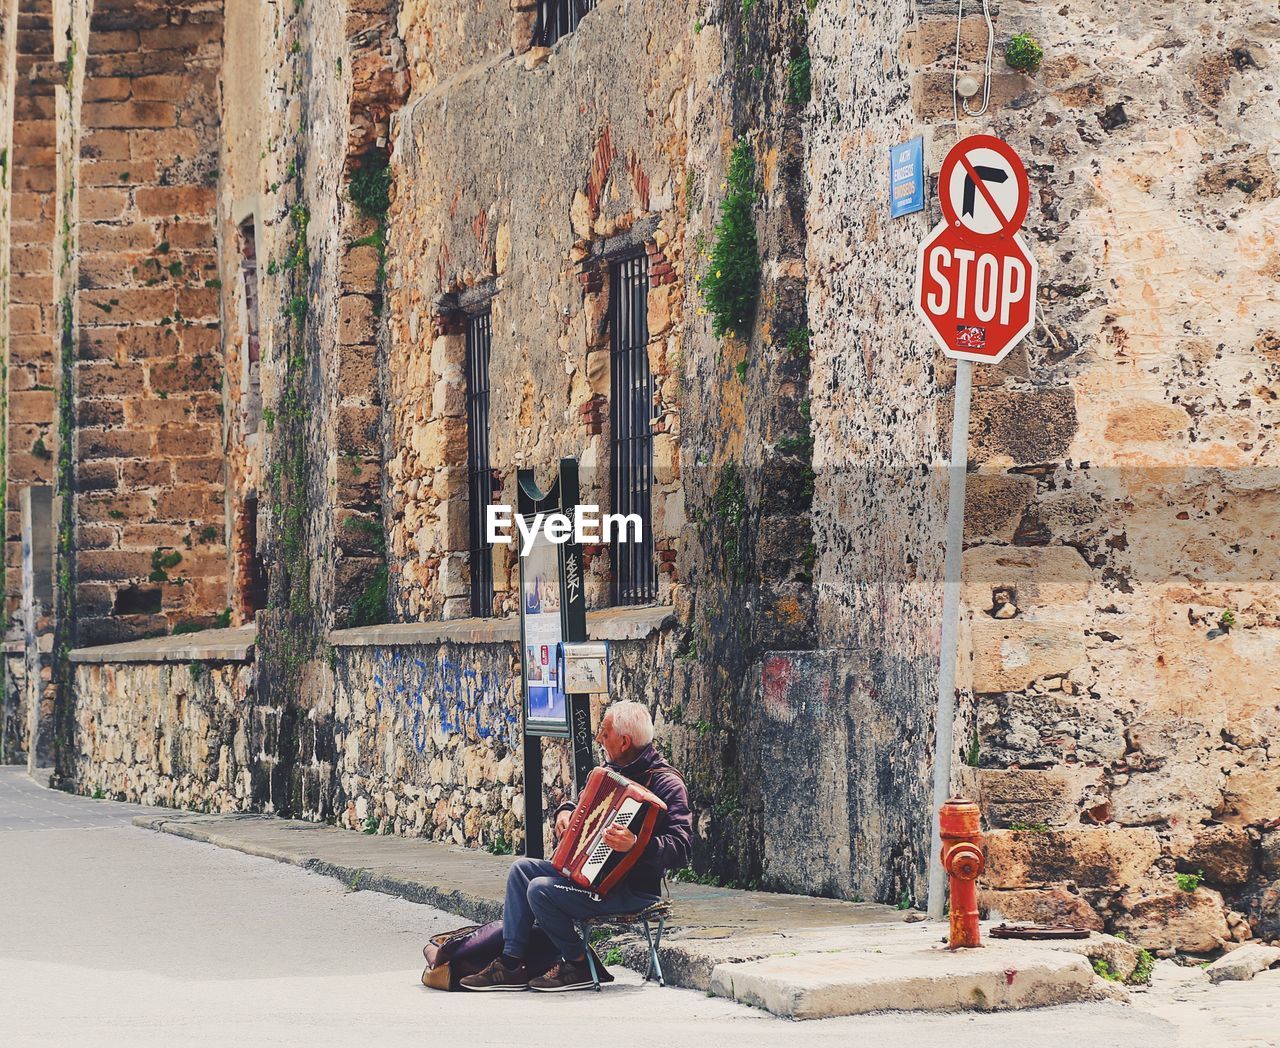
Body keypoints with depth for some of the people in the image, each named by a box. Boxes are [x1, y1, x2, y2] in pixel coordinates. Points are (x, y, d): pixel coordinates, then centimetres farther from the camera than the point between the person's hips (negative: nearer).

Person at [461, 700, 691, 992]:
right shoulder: (614, 771, 10)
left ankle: (577, 965, -1)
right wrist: (566, 811, 7)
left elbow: (680, 850, -28)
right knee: (522, 868, 7)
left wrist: (636, 845, -43)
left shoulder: (666, 784, -19)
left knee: (541, 890, -21)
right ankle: (511, 964, 4)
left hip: (633, 890, -10)